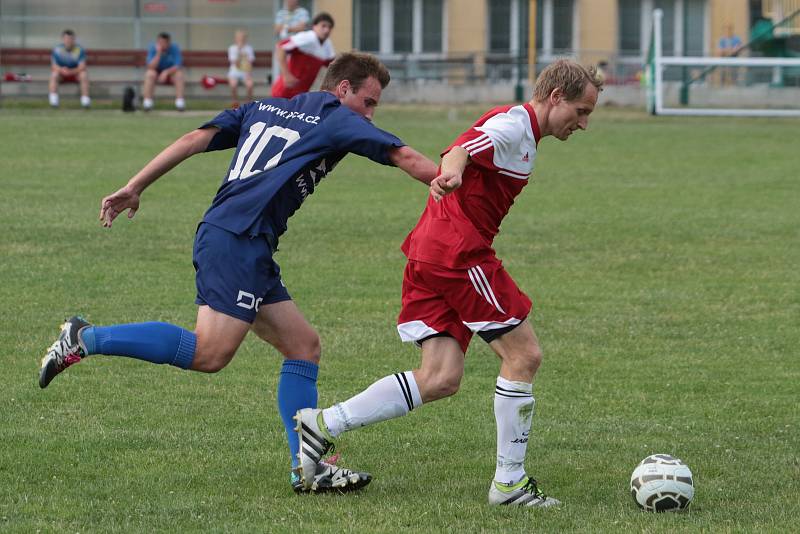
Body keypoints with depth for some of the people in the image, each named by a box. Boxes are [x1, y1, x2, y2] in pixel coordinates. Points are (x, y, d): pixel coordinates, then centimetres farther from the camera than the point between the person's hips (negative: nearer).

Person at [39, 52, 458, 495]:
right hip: (238, 239, -9)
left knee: (303, 345, 9)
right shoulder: (336, 118, 5)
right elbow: (402, 156, -3)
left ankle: (307, 466, 4)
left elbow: (196, 139, 16)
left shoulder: (264, 109, 24)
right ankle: (88, 339, -12)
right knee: (210, 353, -16)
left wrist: (134, 188, 14)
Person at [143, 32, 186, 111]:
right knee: (150, 74, -31)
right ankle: (147, 101, -33)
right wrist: (158, 53, -33)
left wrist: (166, 72, -38)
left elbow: (178, 66, -22)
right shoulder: (152, 48, -14)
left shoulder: (175, 48, -15)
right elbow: (151, 67, -24)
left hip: (171, 73, 0)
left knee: (179, 74, -32)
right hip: (157, 74, 0)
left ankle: (179, 101, -31)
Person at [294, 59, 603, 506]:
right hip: (459, 251, -10)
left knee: (442, 379, 2)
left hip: (430, 252, 10)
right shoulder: (514, 123, -9)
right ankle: (510, 482, 2)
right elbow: (460, 151, -28)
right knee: (524, 355, -3)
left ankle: (325, 424, -2)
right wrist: (451, 170, -49)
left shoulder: (522, 132, 23)